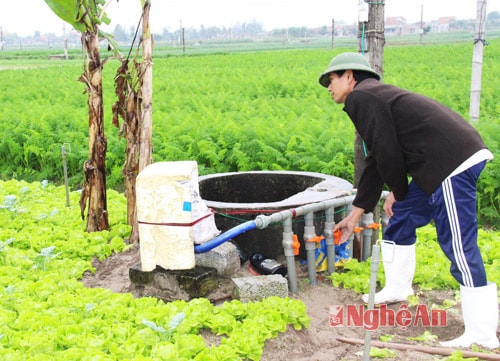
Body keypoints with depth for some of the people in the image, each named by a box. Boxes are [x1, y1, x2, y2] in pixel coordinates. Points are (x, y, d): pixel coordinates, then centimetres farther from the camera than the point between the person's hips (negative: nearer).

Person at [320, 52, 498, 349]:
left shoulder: (360, 97, -6)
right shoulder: (374, 96, 25)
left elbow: (387, 151, -12)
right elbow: (376, 161, 27)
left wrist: (397, 191, 7)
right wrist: (355, 215, 31)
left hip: (454, 162, -11)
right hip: (452, 159, 11)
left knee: (459, 247, -9)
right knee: (400, 219, 22)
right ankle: (397, 290, 38)